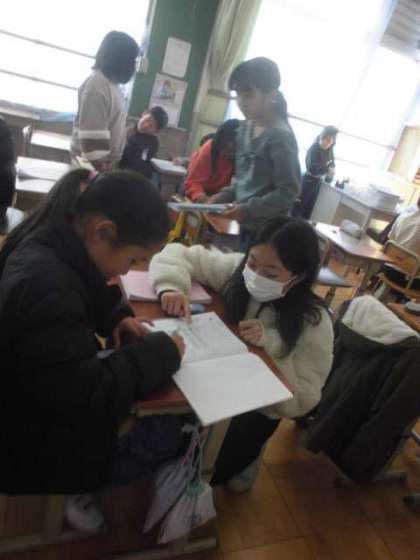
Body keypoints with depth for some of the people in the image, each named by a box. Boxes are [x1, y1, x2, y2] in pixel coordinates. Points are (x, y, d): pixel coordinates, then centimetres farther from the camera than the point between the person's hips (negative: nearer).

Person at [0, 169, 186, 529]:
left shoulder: (50, 245, -7)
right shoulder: (42, 286, -36)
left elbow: (87, 293, 14)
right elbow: (91, 400, -33)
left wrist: (115, 315, -4)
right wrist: (160, 352, -21)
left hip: (53, 399, 8)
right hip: (36, 444, -8)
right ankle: (83, 489, 19)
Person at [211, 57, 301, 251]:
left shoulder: (280, 136, -17)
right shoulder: (245, 128, 7)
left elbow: (288, 192, -18)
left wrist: (248, 209, -21)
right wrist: (225, 195, 2)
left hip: (267, 229, -8)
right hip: (247, 224, 8)